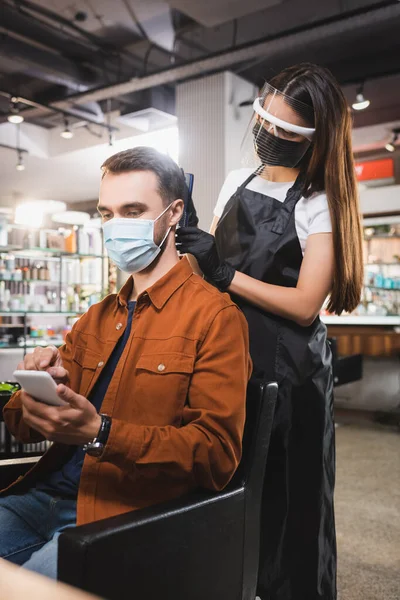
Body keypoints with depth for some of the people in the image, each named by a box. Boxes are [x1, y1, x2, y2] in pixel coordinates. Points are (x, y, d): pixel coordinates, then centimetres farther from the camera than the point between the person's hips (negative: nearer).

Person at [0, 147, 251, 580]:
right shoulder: (96, 318, 16)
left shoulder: (215, 315, -5)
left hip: (130, 511, -6)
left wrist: (99, 433, -23)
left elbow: (217, 452, -12)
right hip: (48, 492, 6)